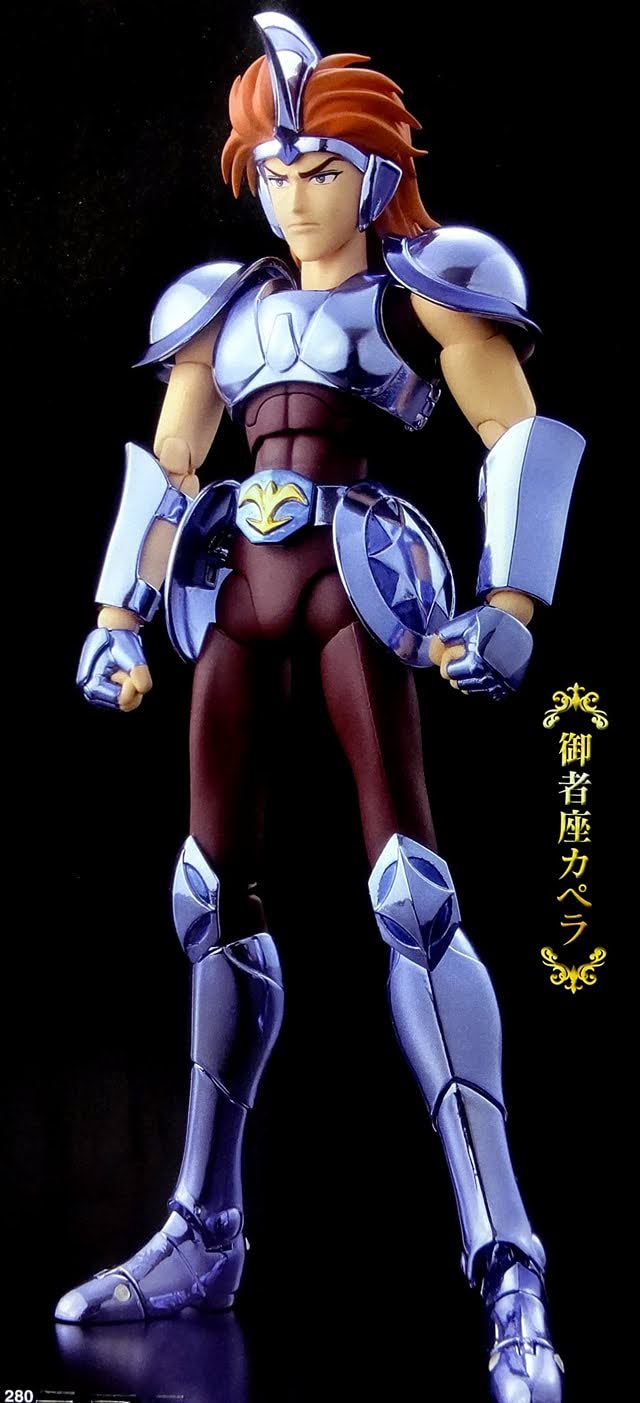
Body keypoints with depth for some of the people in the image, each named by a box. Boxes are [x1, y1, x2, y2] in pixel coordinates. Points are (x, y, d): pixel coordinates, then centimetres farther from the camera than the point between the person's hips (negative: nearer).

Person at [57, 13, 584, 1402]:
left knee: (411, 892, -17)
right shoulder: (226, 303, 20)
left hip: (360, 570, -5)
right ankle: (204, 1235, 14)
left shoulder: (423, 285, 7)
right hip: (238, 582, 6)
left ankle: (505, 1259, -17)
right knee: (218, 895, 4)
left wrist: (509, 606, -15)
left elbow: (520, 433, -1)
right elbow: (165, 465, 21)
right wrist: (118, 616, 12)